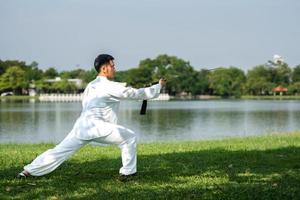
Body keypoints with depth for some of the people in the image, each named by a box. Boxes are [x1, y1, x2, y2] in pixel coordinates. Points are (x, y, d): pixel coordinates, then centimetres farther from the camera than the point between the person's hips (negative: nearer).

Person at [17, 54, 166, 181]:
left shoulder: (91, 85, 22)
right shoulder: (110, 87, -3)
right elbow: (136, 93, 1)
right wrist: (159, 86, 11)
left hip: (82, 125, 8)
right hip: (96, 126, -8)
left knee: (60, 151, 9)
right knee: (129, 138, 2)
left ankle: (28, 171, 7)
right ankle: (128, 172, 7)